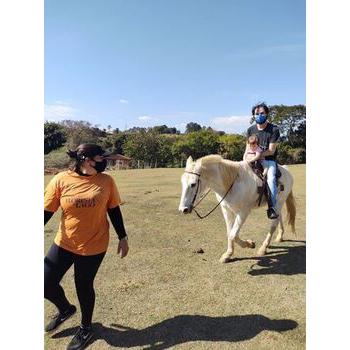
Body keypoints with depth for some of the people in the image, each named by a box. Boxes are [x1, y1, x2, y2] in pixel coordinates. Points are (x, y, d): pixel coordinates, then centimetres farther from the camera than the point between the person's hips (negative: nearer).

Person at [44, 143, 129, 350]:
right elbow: (47, 211, -4)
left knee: (84, 287, 10)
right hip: (64, 243, 2)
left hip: (94, 246, -1)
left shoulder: (106, 181, -8)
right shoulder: (61, 180, -11)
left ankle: (86, 329, 40)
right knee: (46, 283, 8)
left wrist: (123, 237, 2)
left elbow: (114, 211, 0)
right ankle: (65, 309, 43)